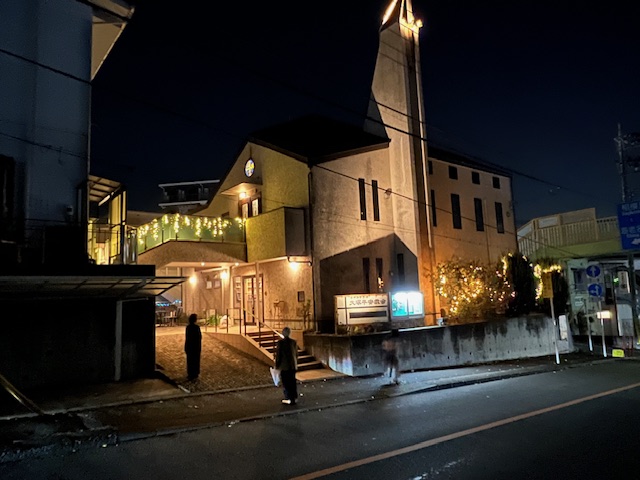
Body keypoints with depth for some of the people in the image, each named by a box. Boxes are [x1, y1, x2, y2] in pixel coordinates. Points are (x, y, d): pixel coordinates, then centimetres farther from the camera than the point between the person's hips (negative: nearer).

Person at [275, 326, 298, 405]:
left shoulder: (280, 342, -13)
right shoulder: (293, 342, 1)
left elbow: (278, 354, -10)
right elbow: (296, 354, 7)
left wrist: (277, 365, 0)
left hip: (284, 366, -5)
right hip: (293, 365, 5)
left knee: (286, 382, 4)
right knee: (292, 382, 14)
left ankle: (290, 399, 4)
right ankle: (293, 397, 21)